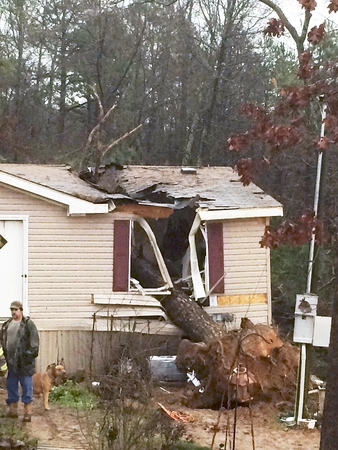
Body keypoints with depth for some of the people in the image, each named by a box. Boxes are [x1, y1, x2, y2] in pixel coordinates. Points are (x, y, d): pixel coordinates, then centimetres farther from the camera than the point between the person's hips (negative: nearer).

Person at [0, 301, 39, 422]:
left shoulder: (28, 323, -4)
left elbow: (34, 339, -9)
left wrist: (32, 353, -16)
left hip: (24, 361, -6)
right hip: (10, 361, 6)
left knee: (27, 386, -2)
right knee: (11, 386, 11)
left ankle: (28, 411, 1)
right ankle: (13, 409, 20)